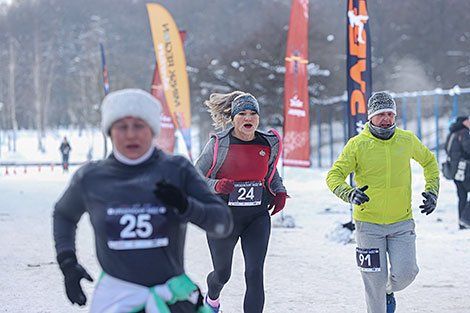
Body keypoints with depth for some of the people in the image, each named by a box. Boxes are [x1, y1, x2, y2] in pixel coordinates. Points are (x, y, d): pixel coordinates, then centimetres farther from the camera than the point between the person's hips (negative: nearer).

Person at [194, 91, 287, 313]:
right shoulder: (219, 144, -11)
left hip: (257, 218, 2)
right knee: (222, 274, 16)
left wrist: (279, 192, 3)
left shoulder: (268, 143, 0)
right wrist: (216, 185, -27)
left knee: (255, 273, -14)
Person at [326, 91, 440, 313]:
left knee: (405, 274, -8)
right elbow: (334, 176, -10)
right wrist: (349, 194, -30)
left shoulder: (407, 140, 0)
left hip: (402, 222, 2)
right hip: (369, 223, -2)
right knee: (375, 280, 0)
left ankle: (389, 291, 27)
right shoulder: (357, 145, -9)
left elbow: (429, 161, 18)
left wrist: (432, 191, 6)